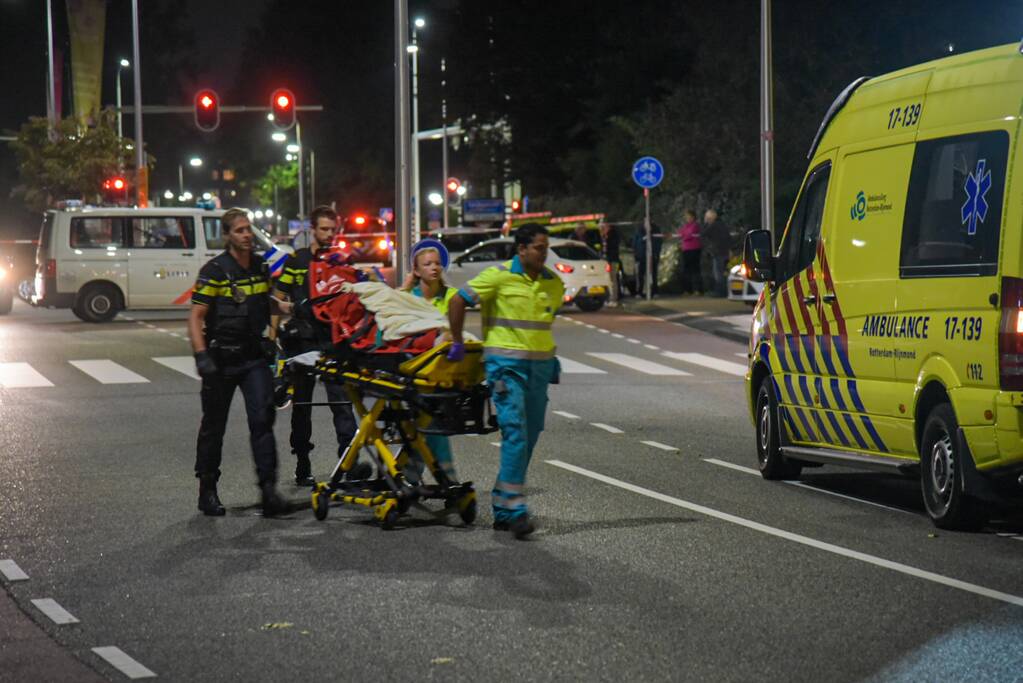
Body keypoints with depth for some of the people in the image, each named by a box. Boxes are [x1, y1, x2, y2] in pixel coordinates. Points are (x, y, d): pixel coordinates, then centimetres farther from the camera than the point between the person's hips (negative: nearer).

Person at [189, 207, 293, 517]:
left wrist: (281, 306, 8)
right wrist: (201, 356, -21)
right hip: (221, 358, -3)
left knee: (262, 418, -11)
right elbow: (195, 316, -11)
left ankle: (268, 486, -13)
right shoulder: (214, 271, -9)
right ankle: (207, 490, 18)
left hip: (254, 356, 4)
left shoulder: (260, 267, 8)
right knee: (214, 425, 6)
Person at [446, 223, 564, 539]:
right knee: (515, 432, -16)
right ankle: (514, 509, -16)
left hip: (540, 365, 6)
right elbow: (458, 302, -4)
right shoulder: (498, 276, -9)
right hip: (506, 364, -6)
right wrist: (457, 343, -1)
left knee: (529, 436, 7)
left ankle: (502, 506, 18)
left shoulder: (554, 283, 9)